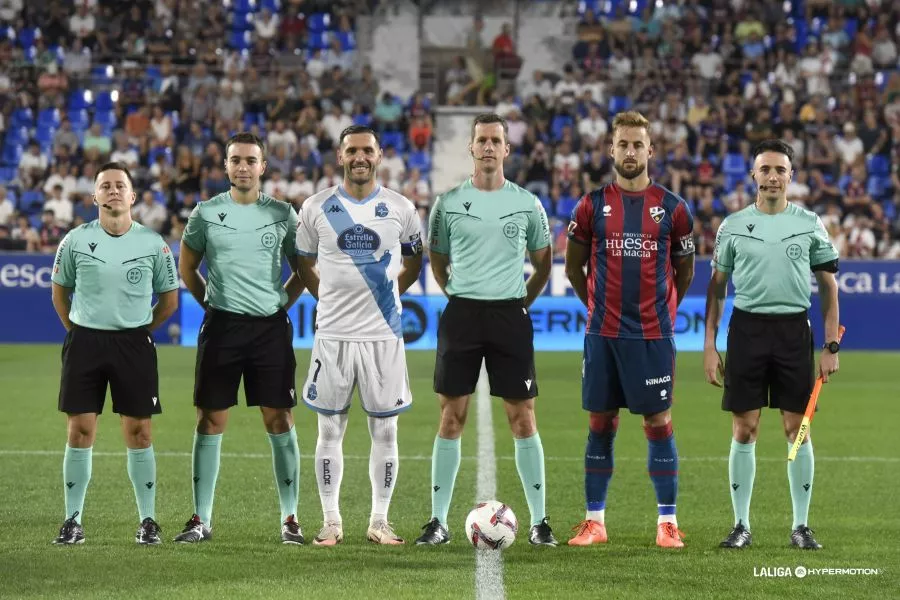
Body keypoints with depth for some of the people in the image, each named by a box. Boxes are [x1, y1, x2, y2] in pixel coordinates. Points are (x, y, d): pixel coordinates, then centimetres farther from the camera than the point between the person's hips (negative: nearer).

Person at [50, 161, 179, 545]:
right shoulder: (76, 240, 0)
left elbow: (169, 300, 9)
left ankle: (148, 521, 8)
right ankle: (73, 520, 6)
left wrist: (140, 329, 6)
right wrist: (76, 330, 6)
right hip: (84, 341, 1)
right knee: (79, 431, 0)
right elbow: (59, 292, 12)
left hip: (134, 342, 0)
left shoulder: (153, 243, -1)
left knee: (138, 432, 0)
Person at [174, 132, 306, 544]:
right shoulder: (206, 214, 3)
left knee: (280, 420, -1)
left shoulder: (282, 214, 4)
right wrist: (211, 301, 9)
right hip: (221, 325, 0)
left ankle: (290, 517, 5)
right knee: (211, 420, 0)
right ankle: (202, 519, 6)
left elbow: (303, 269, 14)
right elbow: (187, 268, 15)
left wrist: (282, 302, 6)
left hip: (270, 326, 0)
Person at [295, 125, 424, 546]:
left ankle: (379, 520, 10)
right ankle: (331, 521, 10)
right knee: (330, 429, 3)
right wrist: (328, 297, 7)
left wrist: (390, 293, 8)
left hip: (383, 333, 0)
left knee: (384, 429, 2)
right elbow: (304, 263, 15)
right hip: (333, 333, 0)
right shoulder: (317, 207, 2)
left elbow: (414, 261, 17)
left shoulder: (400, 208, 3)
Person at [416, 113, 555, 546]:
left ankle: (539, 521, 5)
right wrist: (460, 297, 10)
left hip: (510, 315, 0)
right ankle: (438, 521, 5)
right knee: (451, 418, 0)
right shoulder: (449, 203, 3)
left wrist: (523, 301, 9)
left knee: (523, 420, -1)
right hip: (461, 315, 0)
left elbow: (543, 262, 15)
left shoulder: (527, 204, 4)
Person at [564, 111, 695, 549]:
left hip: (653, 335, -1)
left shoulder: (672, 208, 1)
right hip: (602, 333, 1)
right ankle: (594, 520, 11)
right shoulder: (592, 205, 3)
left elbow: (684, 272, 12)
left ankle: (667, 521, 5)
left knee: (658, 422, 1)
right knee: (600, 424, 5)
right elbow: (573, 267, 14)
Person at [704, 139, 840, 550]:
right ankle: (741, 526, 8)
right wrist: (709, 346, 3)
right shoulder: (733, 225, 5)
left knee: (797, 429, 1)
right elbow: (716, 287, 10)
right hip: (747, 328, 0)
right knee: (744, 430, 0)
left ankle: (801, 525, 9)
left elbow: (829, 286, 8)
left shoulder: (809, 224, 4)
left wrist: (831, 346, 1)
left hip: (793, 330, 0)